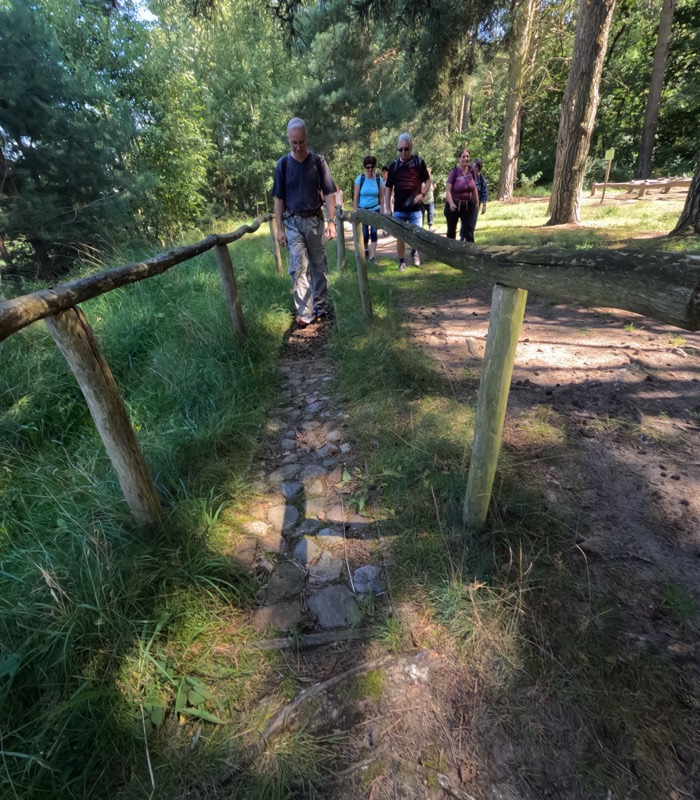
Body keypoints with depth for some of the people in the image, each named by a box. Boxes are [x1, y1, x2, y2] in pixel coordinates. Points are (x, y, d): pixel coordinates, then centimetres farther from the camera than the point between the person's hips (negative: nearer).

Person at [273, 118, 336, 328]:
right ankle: (304, 312, -6)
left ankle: (321, 306, 21)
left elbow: (329, 193, 1)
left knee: (318, 266, 8)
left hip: (315, 219, 1)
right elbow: (278, 199, 2)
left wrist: (332, 221, -7)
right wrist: (279, 228, -3)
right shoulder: (282, 164, 0)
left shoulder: (318, 161, 0)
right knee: (299, 268, -8)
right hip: (293, 222, 0)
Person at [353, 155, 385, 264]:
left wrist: (382, 212, 2)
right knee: (364, 234, 4)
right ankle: (366, 250, 33)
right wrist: (355, 212, -8)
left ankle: (372, 257, -6)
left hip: (375, 210, 1)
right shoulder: (360, 178, -7)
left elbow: (381, 197, 3)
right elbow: (356, 197, -6)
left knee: (374, 232, -8)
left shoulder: (379, 179, -2)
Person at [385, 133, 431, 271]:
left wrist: (422, 194, -14)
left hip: (415, 208, -1)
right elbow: (389, 188, 6)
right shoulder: (394, 164, 2)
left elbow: (428, 181, 5)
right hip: (399, 209, 1)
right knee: (400, 237, 3)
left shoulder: (419, 161, -1)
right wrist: (387, 208, 1)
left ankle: (415, 252, 33)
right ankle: (402, 262, 15)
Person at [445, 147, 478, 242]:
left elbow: (474, 188, 12)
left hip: (468, 205, 4)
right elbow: (447, 190, -19)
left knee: (469, 230, -3)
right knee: (451, 230, 9)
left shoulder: (471, 171, 2)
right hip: (454, 205, -3)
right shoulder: (454, 172, -13)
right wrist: (451, 203, -35)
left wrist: (477, 202, 14)